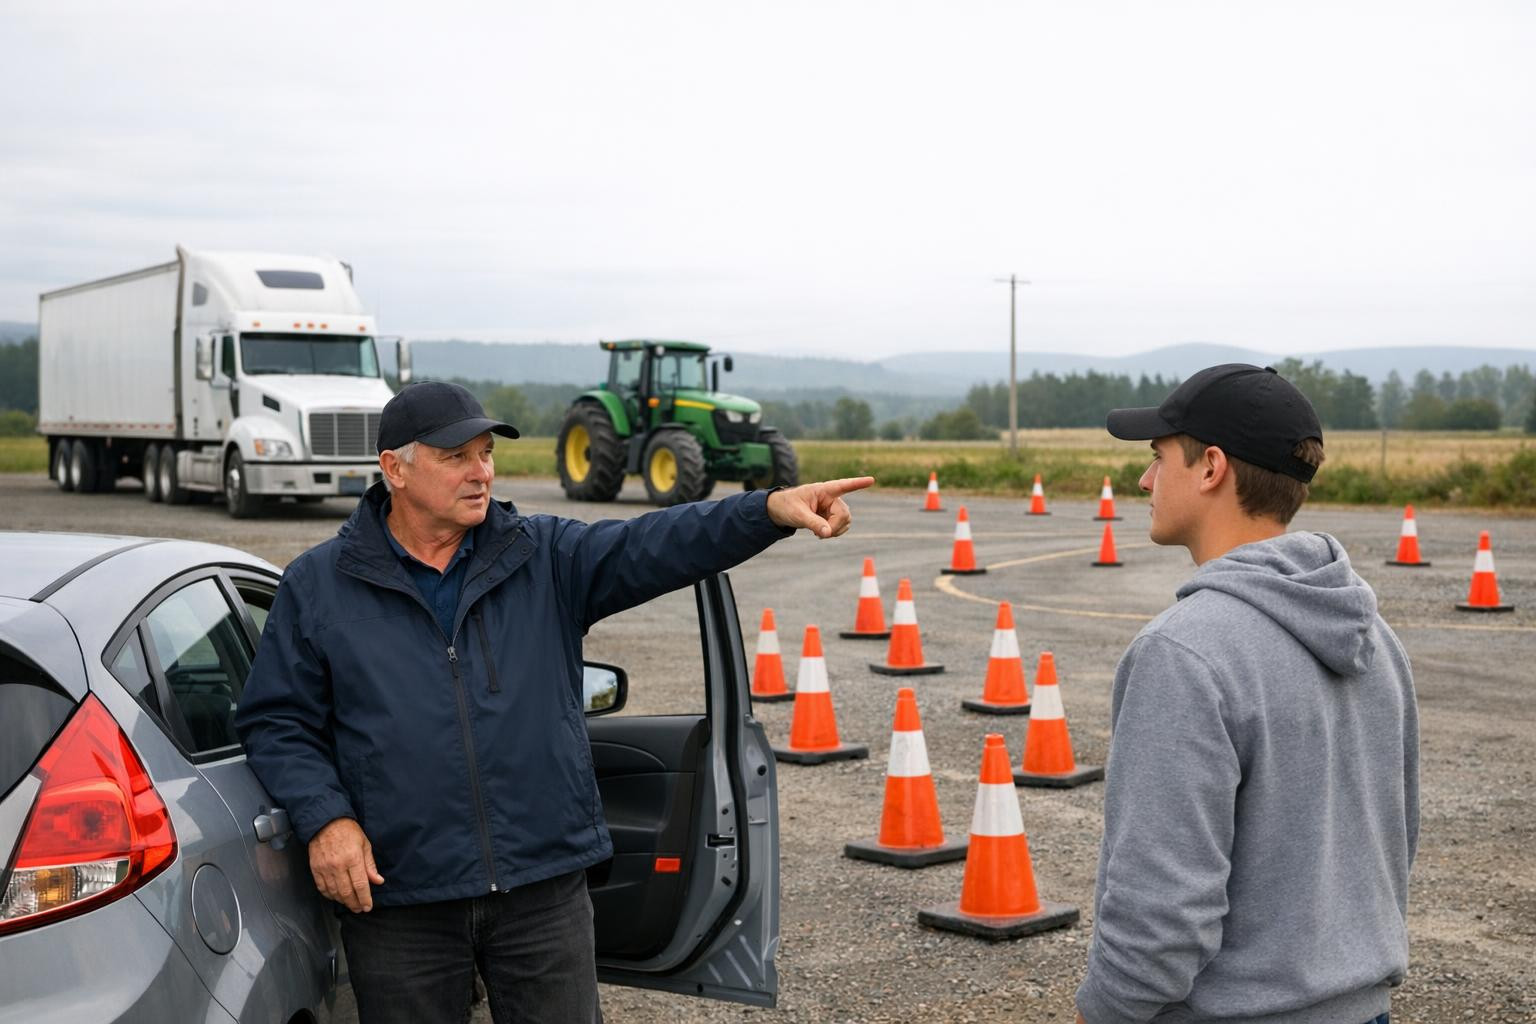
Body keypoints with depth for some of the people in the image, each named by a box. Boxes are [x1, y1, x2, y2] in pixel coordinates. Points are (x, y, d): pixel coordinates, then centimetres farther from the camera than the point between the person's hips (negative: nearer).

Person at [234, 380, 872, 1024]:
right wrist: (324, 817, -12)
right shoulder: (317, 586, 2)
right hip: (396, 902, -1)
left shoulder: (547, 558, 3)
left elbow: (655, 545, -12)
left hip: (545, 890, 1)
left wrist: (772, 511, -28)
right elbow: (275, 723, 4)